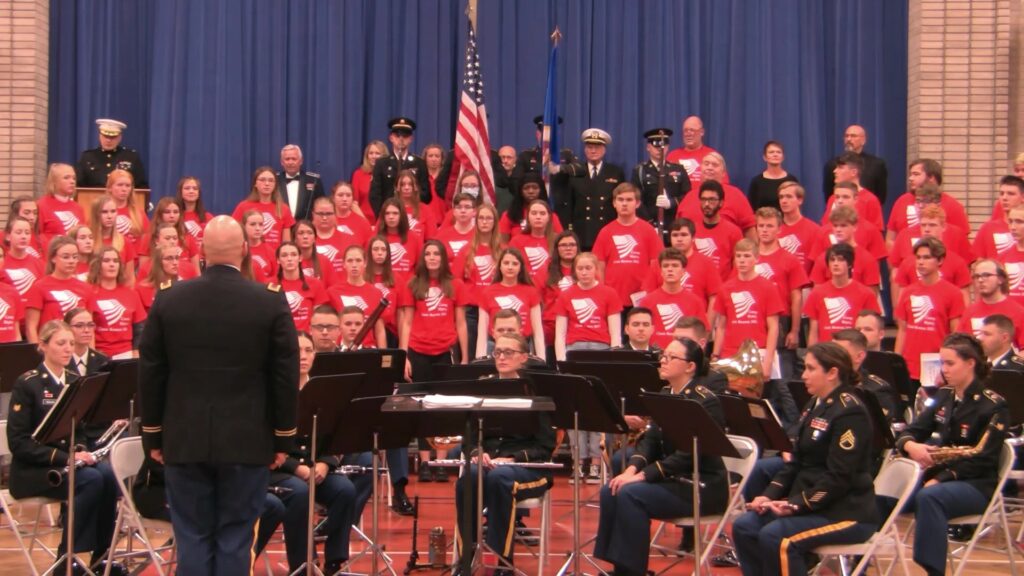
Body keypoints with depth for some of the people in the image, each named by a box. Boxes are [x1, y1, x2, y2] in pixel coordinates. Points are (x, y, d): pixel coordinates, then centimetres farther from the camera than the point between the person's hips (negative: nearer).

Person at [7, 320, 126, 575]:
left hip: (70, 461, 6)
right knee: (91, 479, -31)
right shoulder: (27, 384, -8)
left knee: (107, 474, -25)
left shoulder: (74, 381, 10)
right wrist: (63, 457, -22)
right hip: (33, 470, -5)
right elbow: (18, 442, -13)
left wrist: (80, 451, -9)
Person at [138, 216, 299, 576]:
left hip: (184, 441, 1)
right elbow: (285, 376, -4)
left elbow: (150, 374, 4)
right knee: (236, 540, 4)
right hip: (247, 441, -1)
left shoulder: (168, 300, -1)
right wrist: (283, 439, 6)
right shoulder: (271, 302, -7)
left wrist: (153, 436, 13)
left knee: (192, 539, 7)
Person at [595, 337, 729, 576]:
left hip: (701, 486, -8)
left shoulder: (705, 402, -16)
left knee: (630, 495, -27)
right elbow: (651, 439, 7)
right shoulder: (665, 394, 10)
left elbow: (688, 455, -22)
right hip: (669, 478, 8)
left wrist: (642, 476, -25)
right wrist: (632, 468, -12)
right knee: (610, 491, -14)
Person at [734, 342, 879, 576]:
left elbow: (839, 477, -21)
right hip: (808, 502, 9)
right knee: (744, 527, -5)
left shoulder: (850, 412, -15)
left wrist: (797, 504, -24)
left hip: (848, 512, -9)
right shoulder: (817, 405, 14)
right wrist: (770, 495, 1)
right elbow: (797, 461, 15)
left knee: (774, 537, -28)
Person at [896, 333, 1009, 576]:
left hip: (976, 484, -6)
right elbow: (912, 431, 10)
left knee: (929, 497, -39)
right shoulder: (943, 396, 11)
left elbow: (981, 459, -15)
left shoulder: (993, 406, -9)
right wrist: (910, 445, -15)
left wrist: (941, 479, -24)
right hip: (937, 475, 6)